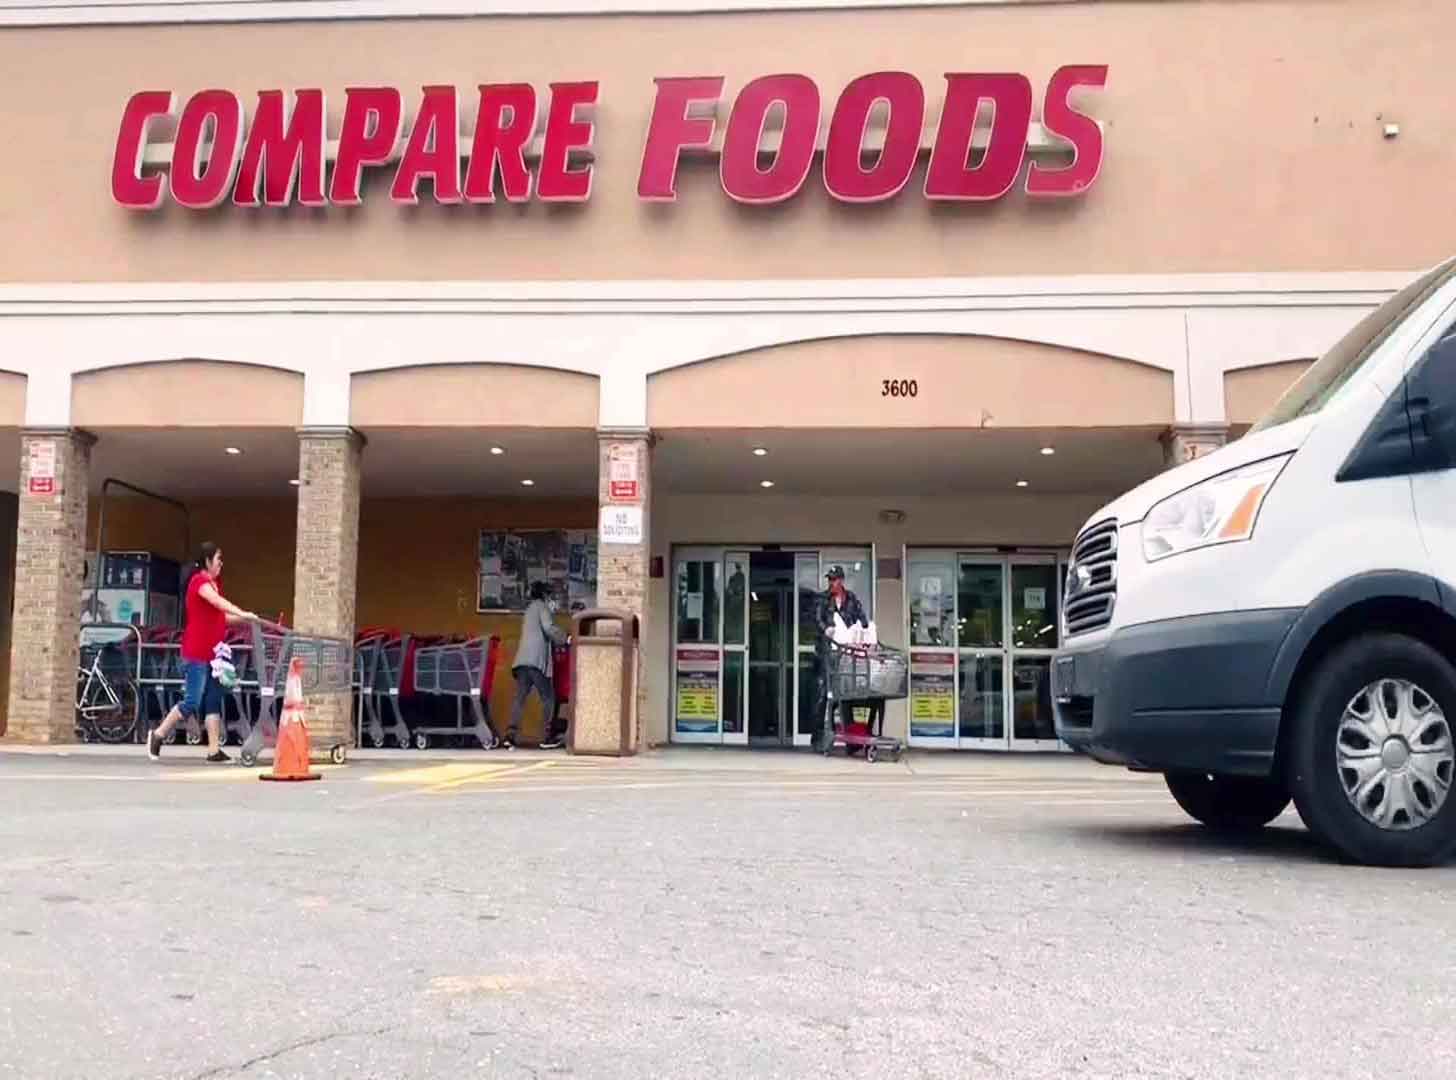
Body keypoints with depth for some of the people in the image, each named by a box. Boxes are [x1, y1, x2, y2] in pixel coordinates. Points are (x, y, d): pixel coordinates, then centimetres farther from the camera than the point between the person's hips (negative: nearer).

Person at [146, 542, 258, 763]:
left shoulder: (213, 582, 17)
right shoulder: (199, 580, -10)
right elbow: (218, 601, -29)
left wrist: (244, 618, 4)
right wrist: (243, 613, -40)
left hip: (212, 652, 9)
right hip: (196, 653, -9)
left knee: (214, 701, 5)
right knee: (192, 702, -6)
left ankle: (214, 750, 5)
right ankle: (158, 735, 11)